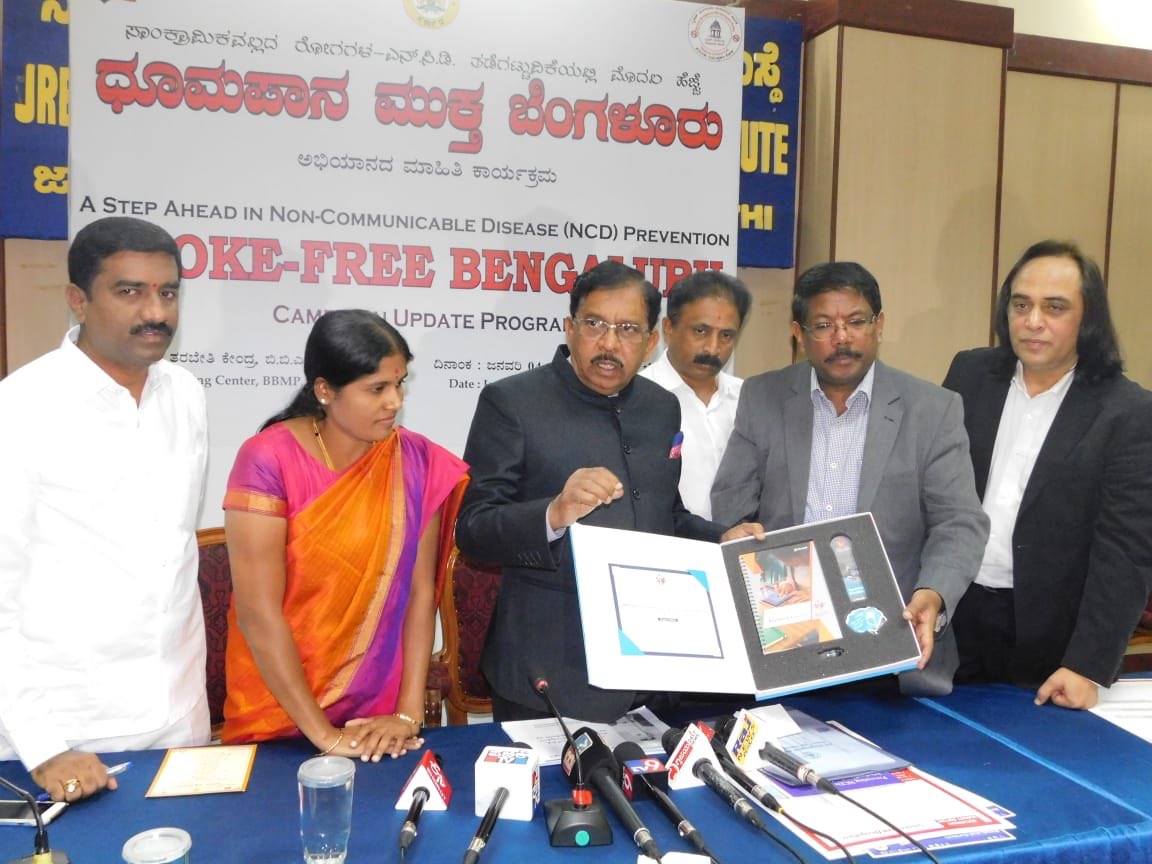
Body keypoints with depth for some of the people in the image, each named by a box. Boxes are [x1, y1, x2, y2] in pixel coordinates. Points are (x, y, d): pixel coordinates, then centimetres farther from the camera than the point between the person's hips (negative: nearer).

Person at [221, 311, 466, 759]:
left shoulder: (415, 460, -8)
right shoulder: (269, 461, -18)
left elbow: (420, 590, -6)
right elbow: (258, 611, -18)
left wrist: (409, 713, -11)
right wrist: (321, 733, -17)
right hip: (277, 717, -2)